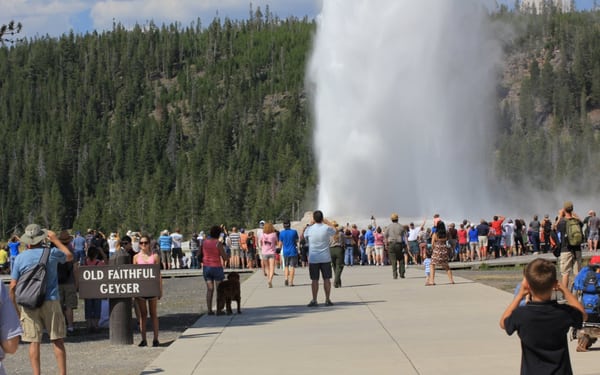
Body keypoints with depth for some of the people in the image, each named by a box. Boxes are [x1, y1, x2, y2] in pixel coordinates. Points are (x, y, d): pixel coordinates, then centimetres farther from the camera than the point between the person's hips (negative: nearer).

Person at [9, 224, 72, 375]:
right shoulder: (51, 253, -2)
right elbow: (69, 256, 20)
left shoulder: (20, 258, -1)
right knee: (57, 341, 5)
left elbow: (13, 286, -2)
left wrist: (13, 305, 9)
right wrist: (56, 240, 27)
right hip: (50, 302, -1)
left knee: (34, 342, 5)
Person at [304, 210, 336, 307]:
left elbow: (304, 236, 16)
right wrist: (326, 221, 21)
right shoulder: (327, 228, -8)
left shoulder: (309, 229, -7)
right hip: (325, 258, 0)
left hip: (313, 259, 0)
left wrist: (311, 224, 18)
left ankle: (314, 301, 4)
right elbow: (334, 229, 15)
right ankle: (327, 300, 8)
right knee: (327, 279, 7)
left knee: (314, 280, 4)